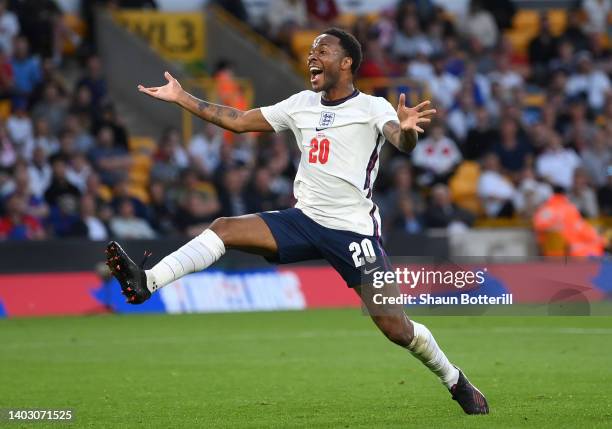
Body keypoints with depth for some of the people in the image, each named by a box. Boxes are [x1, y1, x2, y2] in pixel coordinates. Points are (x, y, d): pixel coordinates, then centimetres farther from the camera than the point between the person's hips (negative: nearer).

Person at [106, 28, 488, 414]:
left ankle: (455, 381, 13)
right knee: (224, 228, -13)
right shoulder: (302, 104, 9)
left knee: (396, 328, -9)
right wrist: (181, 98, 12)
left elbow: (403, 143, -28)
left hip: (354, 231, -5)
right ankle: (146, 284, -23)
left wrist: (407, 130, -53)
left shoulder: (372, 108, -9)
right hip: (305, 220, 5)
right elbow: (240, 121, 15)